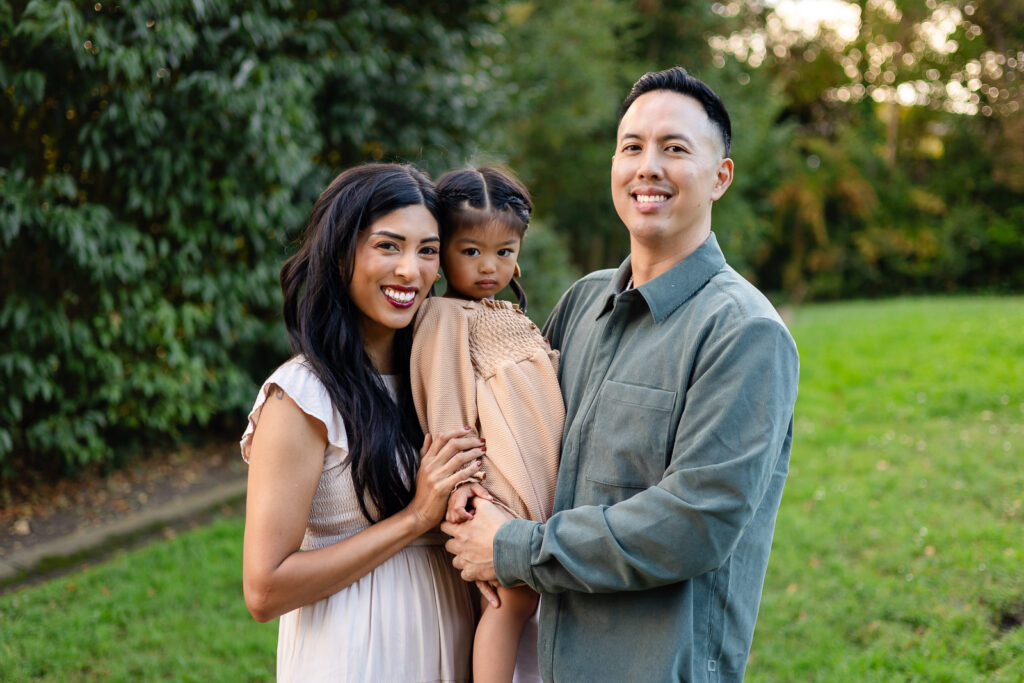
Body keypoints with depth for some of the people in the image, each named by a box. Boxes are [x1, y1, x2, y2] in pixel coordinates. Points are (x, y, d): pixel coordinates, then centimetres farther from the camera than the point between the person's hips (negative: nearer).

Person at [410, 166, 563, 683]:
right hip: (497, 483, -8)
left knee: (519, 596, 9)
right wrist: (459, 481, -17)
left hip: (541, 482, 8)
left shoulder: (512, 319, 20)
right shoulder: (445, 316, -5)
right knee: (513, 597, -9)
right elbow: (446, 406, -11)